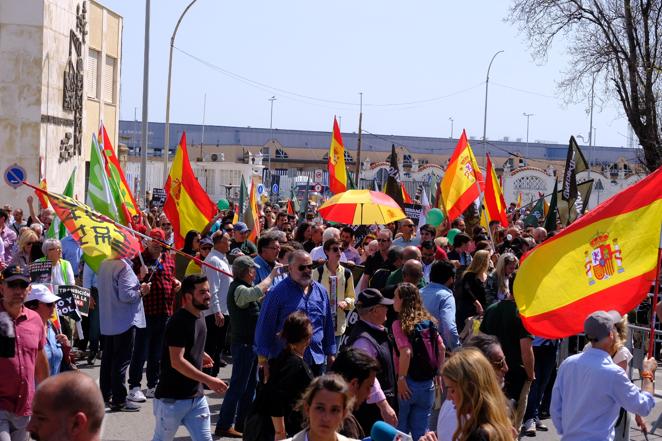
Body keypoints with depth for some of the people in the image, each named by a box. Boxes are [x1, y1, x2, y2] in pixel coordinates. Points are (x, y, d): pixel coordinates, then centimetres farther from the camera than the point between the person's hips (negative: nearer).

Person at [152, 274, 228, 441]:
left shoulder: (199, 316, 8)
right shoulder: (179, 322, -19)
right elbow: (177, 362, -27)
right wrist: (208, 380, -30)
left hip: (197, 397, 7)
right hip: (172, 399, -7)